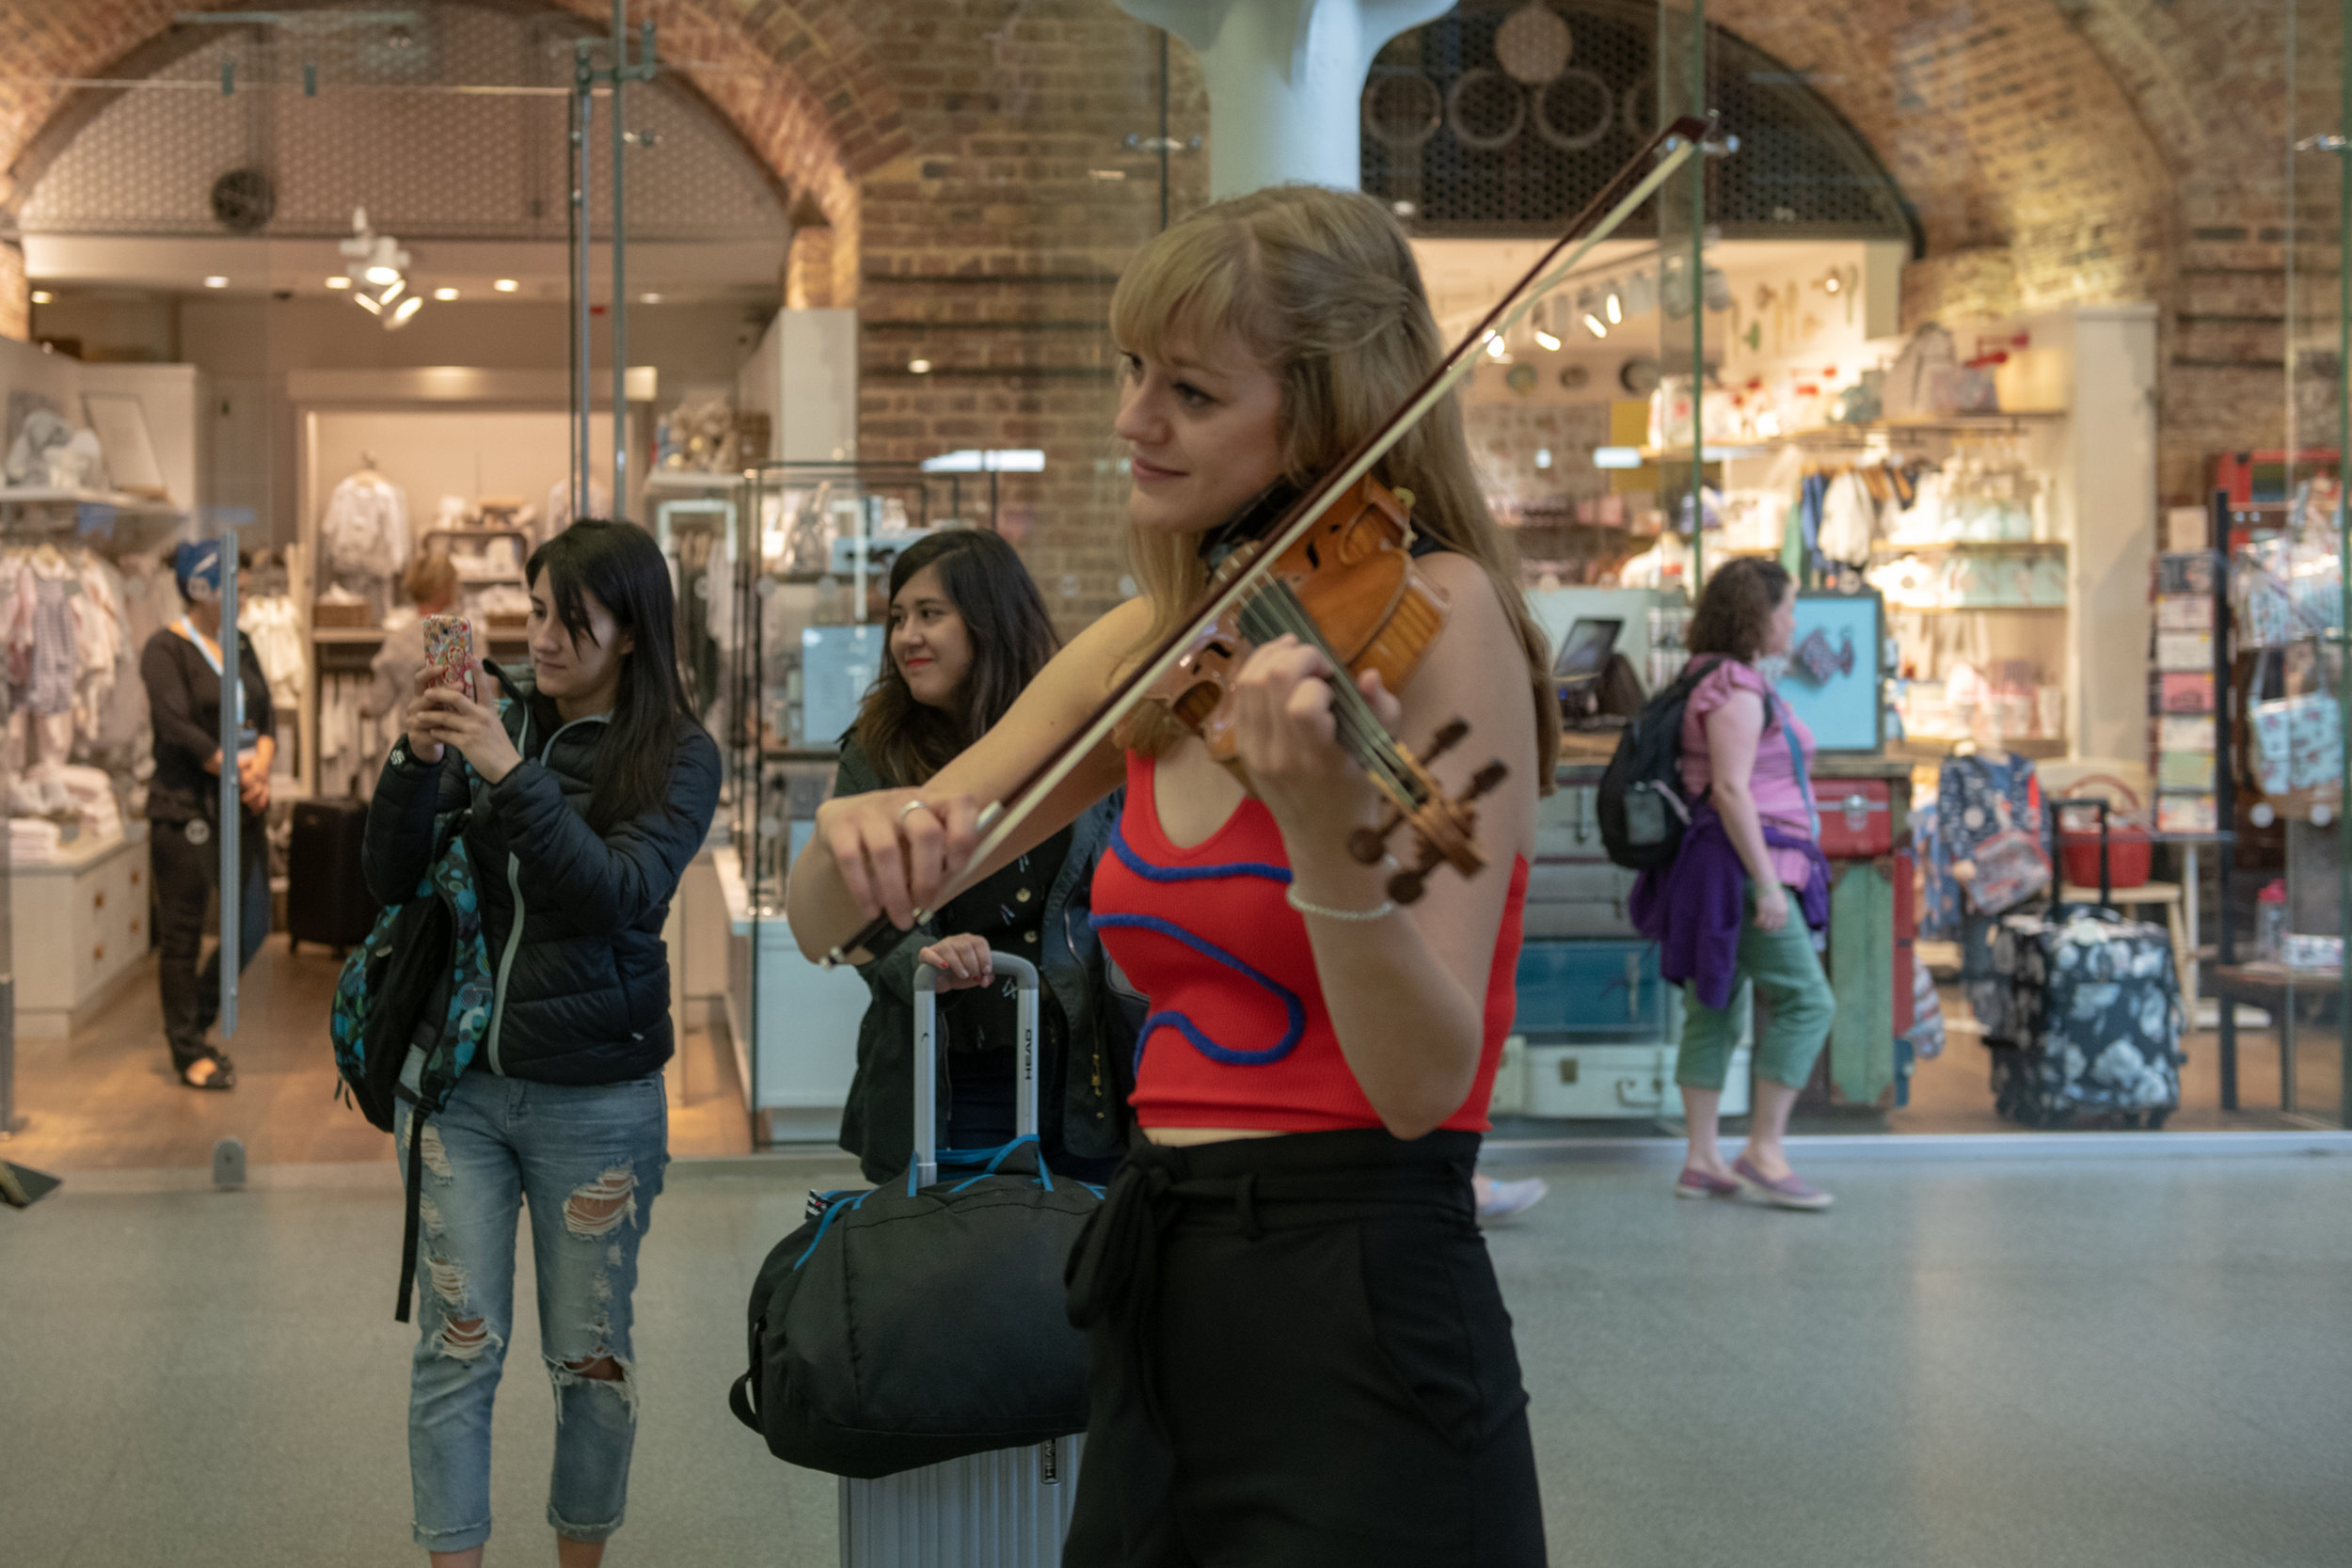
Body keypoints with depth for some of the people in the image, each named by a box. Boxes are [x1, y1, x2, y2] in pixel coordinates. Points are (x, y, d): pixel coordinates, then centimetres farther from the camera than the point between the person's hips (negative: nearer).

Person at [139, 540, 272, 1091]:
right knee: (182, 935, 1)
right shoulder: (165, 649, -8)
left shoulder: (239, 645, 14)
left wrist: (261, 763, -10)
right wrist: (238, 772, -15)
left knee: (252, 926, 9)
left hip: (241, 808, 7)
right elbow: (178, 728, -17)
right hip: (186, 809, -7)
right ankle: (189, 1051, 12)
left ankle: (194, 1025, 27)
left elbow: (266, 715, 9)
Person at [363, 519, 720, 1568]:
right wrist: (418, 760, -17)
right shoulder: (496, 712, 1)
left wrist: (511, 774, -28)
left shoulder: (678, 755, -5)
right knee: (458, 1344, 2)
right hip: (458, 1077, 2)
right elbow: (391, 882, -1)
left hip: (596, 1095, -2)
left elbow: (622, 894, -20)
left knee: (589, 1352, 8)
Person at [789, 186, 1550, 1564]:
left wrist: (1329, 829, -36)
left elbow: (1424, 1085, -20)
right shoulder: (1153, 647, 7)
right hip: (1156, 1314, 7)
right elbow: (827, 928, 8)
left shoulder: (1434, 614, -12)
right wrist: (858, 840, -15)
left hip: (1359, 1343, -6)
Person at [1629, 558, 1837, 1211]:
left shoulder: (1734, 684, 18)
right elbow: (1731, 789, -21)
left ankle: (1702, 1162, 11)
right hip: (1741, 864, -11)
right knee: (1805, 999, -9)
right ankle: (1763, 1151, -9)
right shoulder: (1737, 688, -14)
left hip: (1727, 868, 11)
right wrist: (1766, 882, -22)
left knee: (1715, 1011, 9)